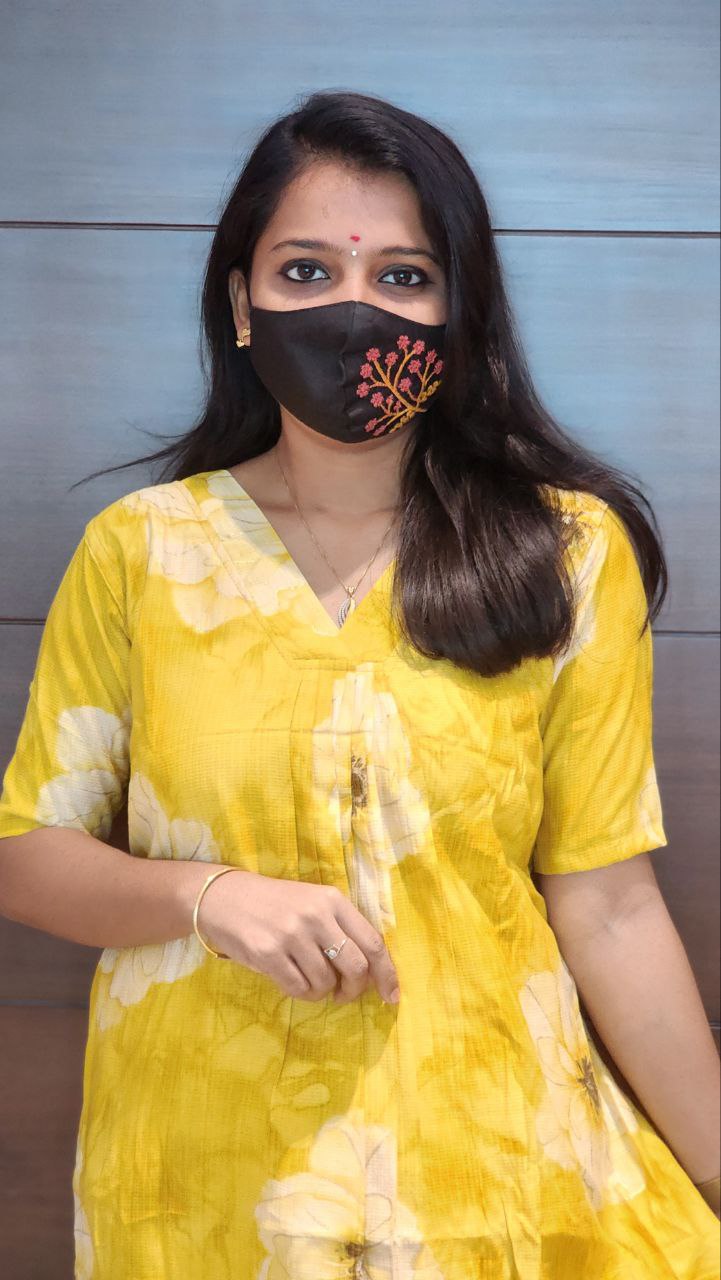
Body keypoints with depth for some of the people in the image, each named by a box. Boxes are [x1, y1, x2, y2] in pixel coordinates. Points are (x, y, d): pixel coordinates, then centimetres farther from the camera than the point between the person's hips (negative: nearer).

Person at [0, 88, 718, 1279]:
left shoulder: (571, 555, -6)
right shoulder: (138, 550, -4)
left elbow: (608, 909, -6)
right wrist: (205, 895, -17)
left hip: (494, 1167, 0)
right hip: (205, 1175, 1)